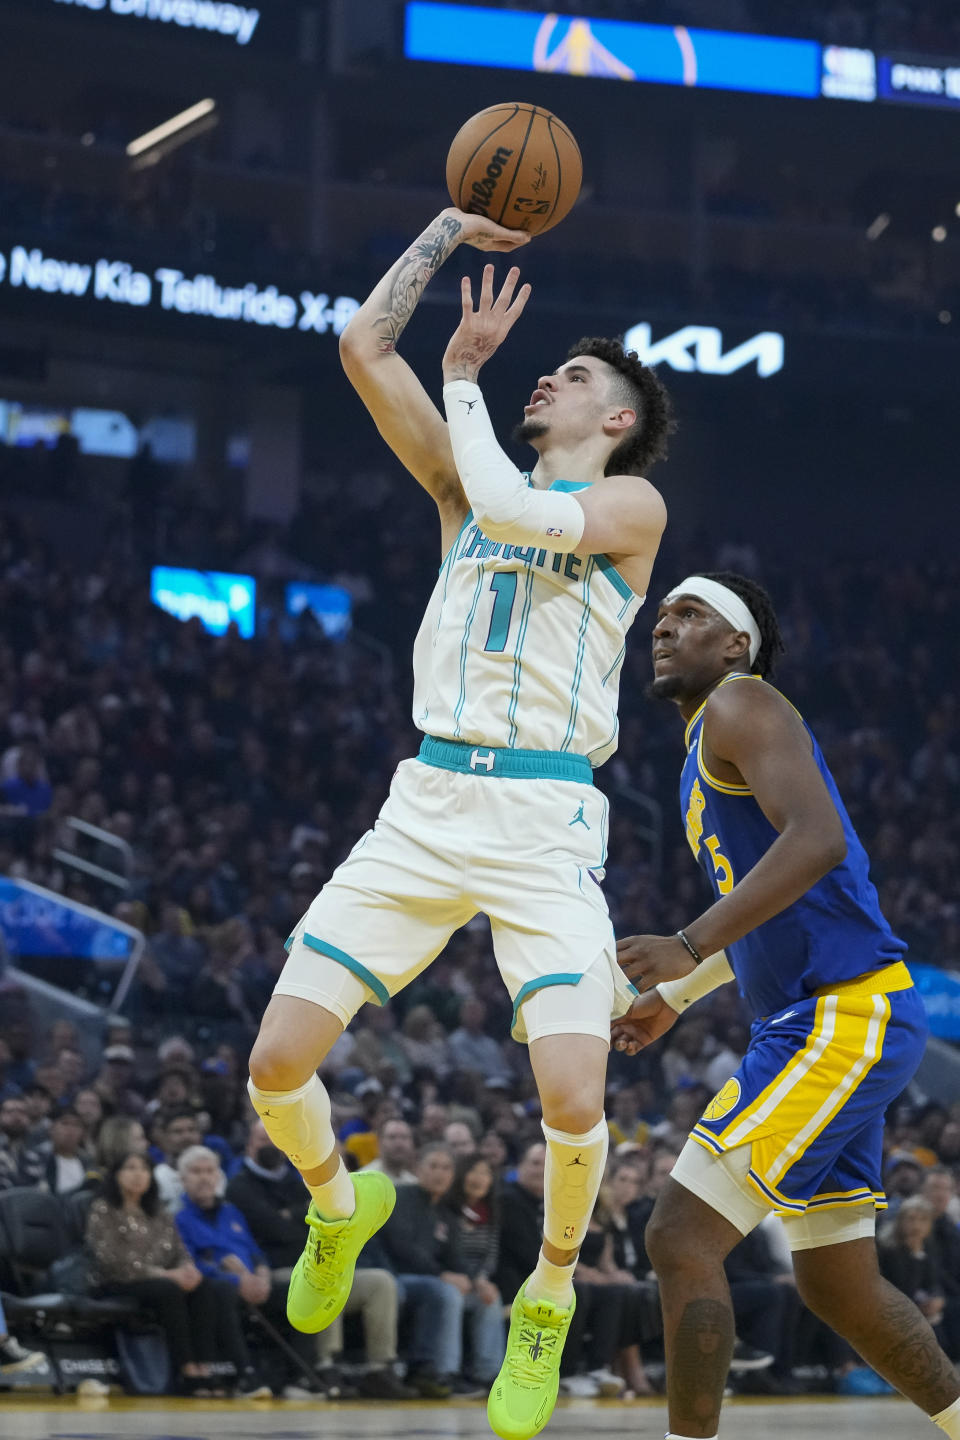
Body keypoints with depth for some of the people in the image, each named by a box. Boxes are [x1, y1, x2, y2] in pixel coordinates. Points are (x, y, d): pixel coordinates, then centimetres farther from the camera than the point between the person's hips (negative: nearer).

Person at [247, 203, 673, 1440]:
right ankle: (339, 1204, 27)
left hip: (547, 821, -4)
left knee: (573, 1098, -19)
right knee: (278, 1061, -7)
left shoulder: (630, 504, 5)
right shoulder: (469, 484, 19)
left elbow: (515, 512, -15)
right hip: (425, 805, 4)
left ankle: (548, 1297, 10)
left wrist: (464, 379, 0)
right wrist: (454, 230, 14)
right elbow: (362, 343, 14)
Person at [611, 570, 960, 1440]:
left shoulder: (741, 704, -7)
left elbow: (818, 840, -24)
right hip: (816, 1019, 10)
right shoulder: (707, 753, 23)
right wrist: (675, 998, 32)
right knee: (838, 1286, 16)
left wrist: (691, 947, -28)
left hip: (845, 1016, -10)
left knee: (681, 1237, -15)